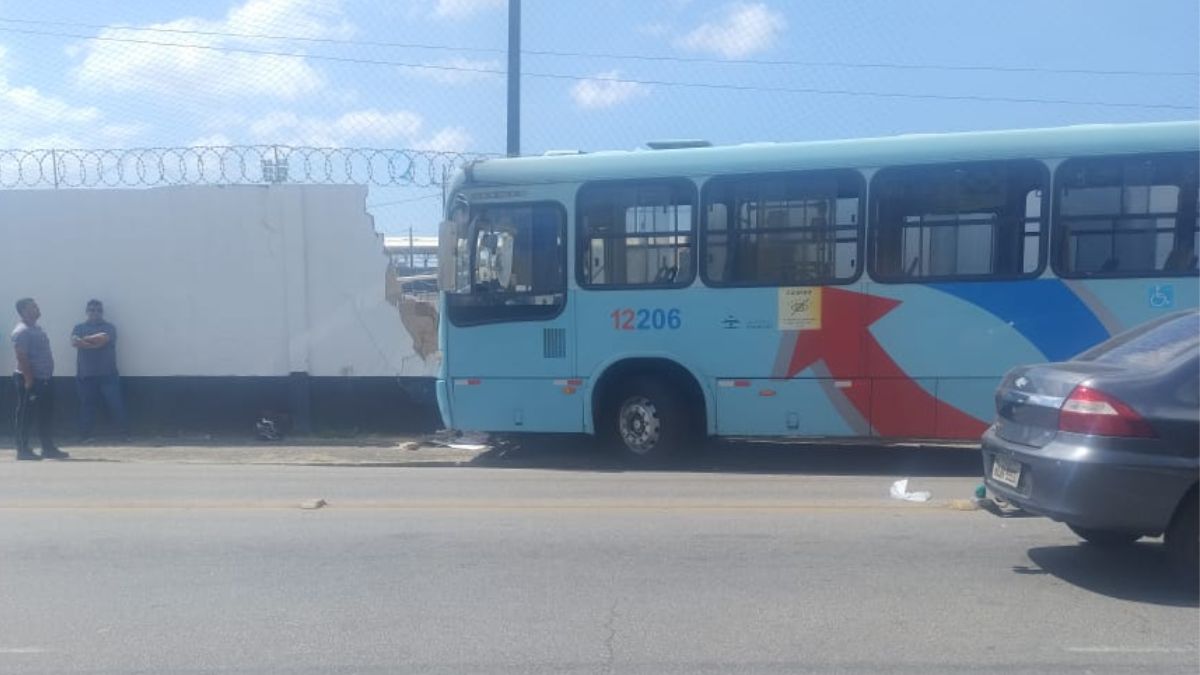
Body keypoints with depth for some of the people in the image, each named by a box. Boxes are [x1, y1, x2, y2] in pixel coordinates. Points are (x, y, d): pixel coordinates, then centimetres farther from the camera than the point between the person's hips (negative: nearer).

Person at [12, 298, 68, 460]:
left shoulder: (38, 329, 16)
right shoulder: (21, 331, -14)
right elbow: (21, 357, -20)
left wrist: (48, 377, 18)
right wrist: (28, 380, -23)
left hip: (44, 379, 9)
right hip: (30, 380, -9)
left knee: (47, 416, 11)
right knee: (25, 416, -1)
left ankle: (49, 448, 17)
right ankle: (23, 450, 5)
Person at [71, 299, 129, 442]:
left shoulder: (109, 327, 6)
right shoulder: (79, 328, 12)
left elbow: (103, 338, -15)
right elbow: (75, 342, -9)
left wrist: (86, 339, -4)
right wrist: (96, 343, -14)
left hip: (108, 374, -2)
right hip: (85, 375, 2)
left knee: (116, 404, -2)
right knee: (86, 405, 5)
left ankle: (124, 433, 4)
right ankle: (85, 435, 14)